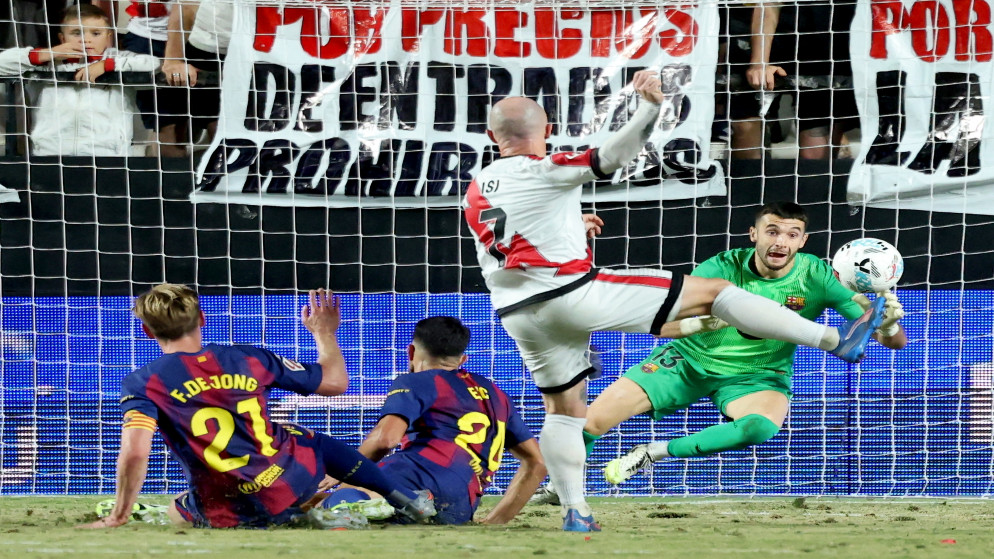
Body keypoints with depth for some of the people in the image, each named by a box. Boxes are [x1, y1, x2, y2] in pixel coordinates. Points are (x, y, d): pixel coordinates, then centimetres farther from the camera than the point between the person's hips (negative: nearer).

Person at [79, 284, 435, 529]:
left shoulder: (143, 384, -8)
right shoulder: (248, 359, 1)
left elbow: (135, 452, -23)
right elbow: (336, 382, 10)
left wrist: (119, 516, -12)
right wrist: (324, 333, 28)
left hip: (229, 512, -4)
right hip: (296, 480, 4)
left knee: (174, 513, 30)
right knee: (312, 441, 37)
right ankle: (405, 499, 32)